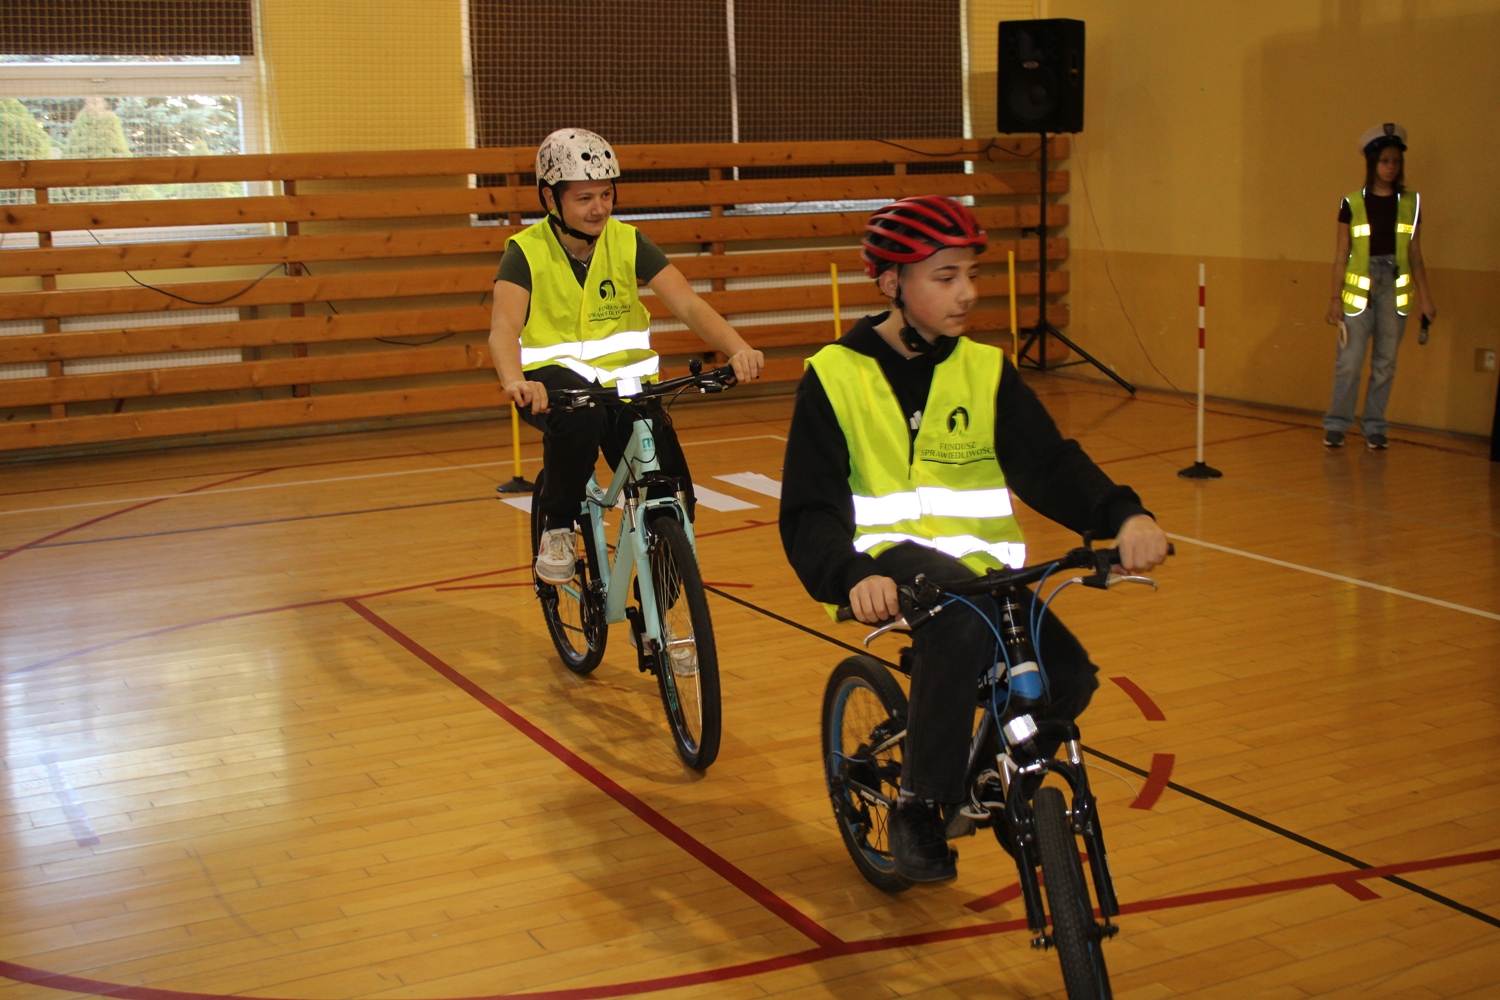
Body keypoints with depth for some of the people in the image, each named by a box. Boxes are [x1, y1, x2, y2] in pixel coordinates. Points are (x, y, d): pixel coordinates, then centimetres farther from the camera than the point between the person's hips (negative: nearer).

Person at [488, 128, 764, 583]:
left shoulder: (628, 242, 0)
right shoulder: (527, 251, -7)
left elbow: (687, 304, -10)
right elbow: (504, 328, -22)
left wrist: (738, 348, -30)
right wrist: (514, 381, -45)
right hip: (555, 376, -2)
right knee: (582, 417, -40)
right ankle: (556, 528, -13)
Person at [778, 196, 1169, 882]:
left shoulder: (985, 370, 9)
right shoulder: (835, 376, -1)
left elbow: (1047, 464, -2)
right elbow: (810, 510, -7)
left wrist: (1123, 515, -23)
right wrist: (851, 576, -29)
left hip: (981, 565, 4)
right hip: (892, 559, -4)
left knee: (1067, 678, -21)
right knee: (963, 617, -37)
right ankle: (917, 806, -19)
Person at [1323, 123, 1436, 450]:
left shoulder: (1410, 203, 7)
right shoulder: (1353, 204, 0)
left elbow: (1415, 256, 10)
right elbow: (1341, 254, 1)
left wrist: (1425, 296, 7)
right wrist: (1335, 296, -3)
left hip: (1395, 289, 2)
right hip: (1359, 287, -2)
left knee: (1385, 363, 6)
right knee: (1349, 361, -4)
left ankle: (1375, 428, 15)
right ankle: (1336, 425, 8)